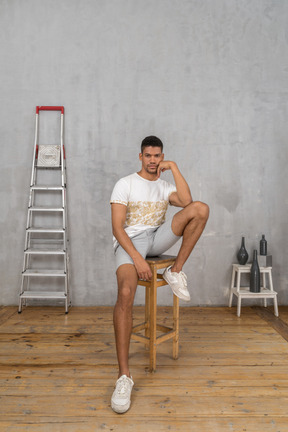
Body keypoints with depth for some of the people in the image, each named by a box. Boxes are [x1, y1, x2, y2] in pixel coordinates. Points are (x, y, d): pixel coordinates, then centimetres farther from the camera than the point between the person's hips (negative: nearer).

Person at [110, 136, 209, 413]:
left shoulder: (165, 187, 15)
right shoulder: (125, 184, 2)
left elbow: (186, 202, -10)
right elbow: (117, 226, -9)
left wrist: (174, 168, -4)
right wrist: (137, 258, -21)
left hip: (157, 238, 4)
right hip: (130, 241, -4)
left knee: (201, 208, -16)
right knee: (126, 293, -33)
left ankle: (175, 272, -11)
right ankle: (124, 376, -24)